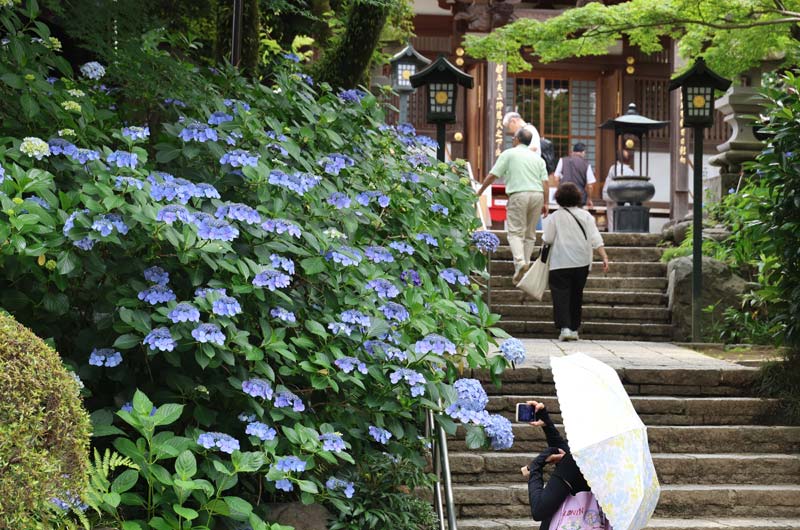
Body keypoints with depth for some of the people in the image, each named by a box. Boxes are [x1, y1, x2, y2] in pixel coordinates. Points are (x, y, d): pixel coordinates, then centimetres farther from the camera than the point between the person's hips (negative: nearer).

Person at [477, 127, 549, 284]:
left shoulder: (509, 154, 6)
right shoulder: (538, 158, 19)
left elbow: (493, 175, 2)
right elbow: (545, 182, 9)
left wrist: (480, 192, 11)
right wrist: (545, 203, 11)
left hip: (518, 194, -4)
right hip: (537, 194, 4)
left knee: (516, 232, -6)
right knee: (530, 233, 12)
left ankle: (519, 261, -26)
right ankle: (526, 263, 11)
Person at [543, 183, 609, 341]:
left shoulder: (556, 216, -5)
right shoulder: (585, 215, 3)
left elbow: (547, 239, -4)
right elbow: (596, 238, -4)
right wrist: (605, 257, -5)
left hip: (560, 263, -3)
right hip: (581, 263, 3)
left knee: (561, 295, -3)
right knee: (576, 296, 16)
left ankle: (564, 327, -20)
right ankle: (574, 329, 19)